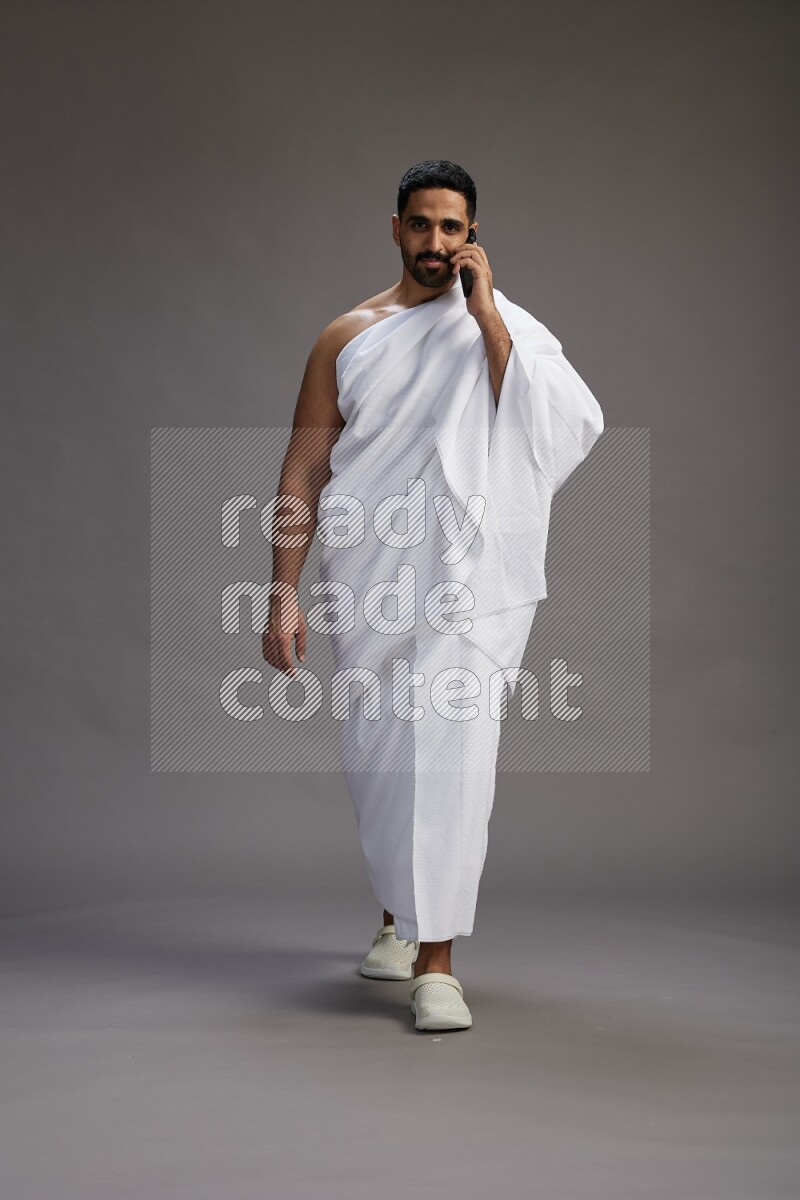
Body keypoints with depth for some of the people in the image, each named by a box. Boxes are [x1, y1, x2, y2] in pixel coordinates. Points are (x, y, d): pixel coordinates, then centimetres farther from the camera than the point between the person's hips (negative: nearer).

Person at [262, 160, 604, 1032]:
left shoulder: (507, 329, 5)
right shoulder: (348, 337, 9)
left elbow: (566, 427, -15)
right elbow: (304, 470, 7)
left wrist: (485, 314, -13)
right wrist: (284, 593, 0)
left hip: (467, 583, -2)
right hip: (369, 583, 2)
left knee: (451, 755, -12)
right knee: (377, 759, 11)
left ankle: (435, 961, -6)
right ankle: (399, 919, 34)